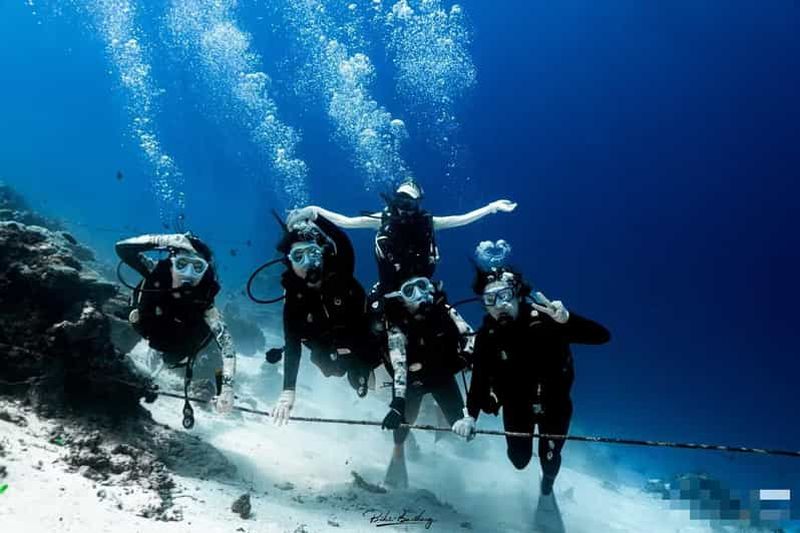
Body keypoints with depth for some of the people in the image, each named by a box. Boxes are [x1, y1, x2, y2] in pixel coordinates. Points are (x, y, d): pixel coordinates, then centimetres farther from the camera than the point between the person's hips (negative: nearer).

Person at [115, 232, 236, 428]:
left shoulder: (203, 302, -39)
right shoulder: (157, 272, -35)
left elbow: (227, 344, -43)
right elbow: (122, 248, -45)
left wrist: (227, 388, -53)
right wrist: (163, 240, -57)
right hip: (149, 329, 2)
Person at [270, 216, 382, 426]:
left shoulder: (339, 274, -25)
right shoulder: (295, 298, -22)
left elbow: (344, 246, -47)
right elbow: (292, 344, -26)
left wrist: (315, 218, -53)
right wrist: (288, 390, -34)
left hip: (368, 344, -2)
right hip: (335, 357, 2)